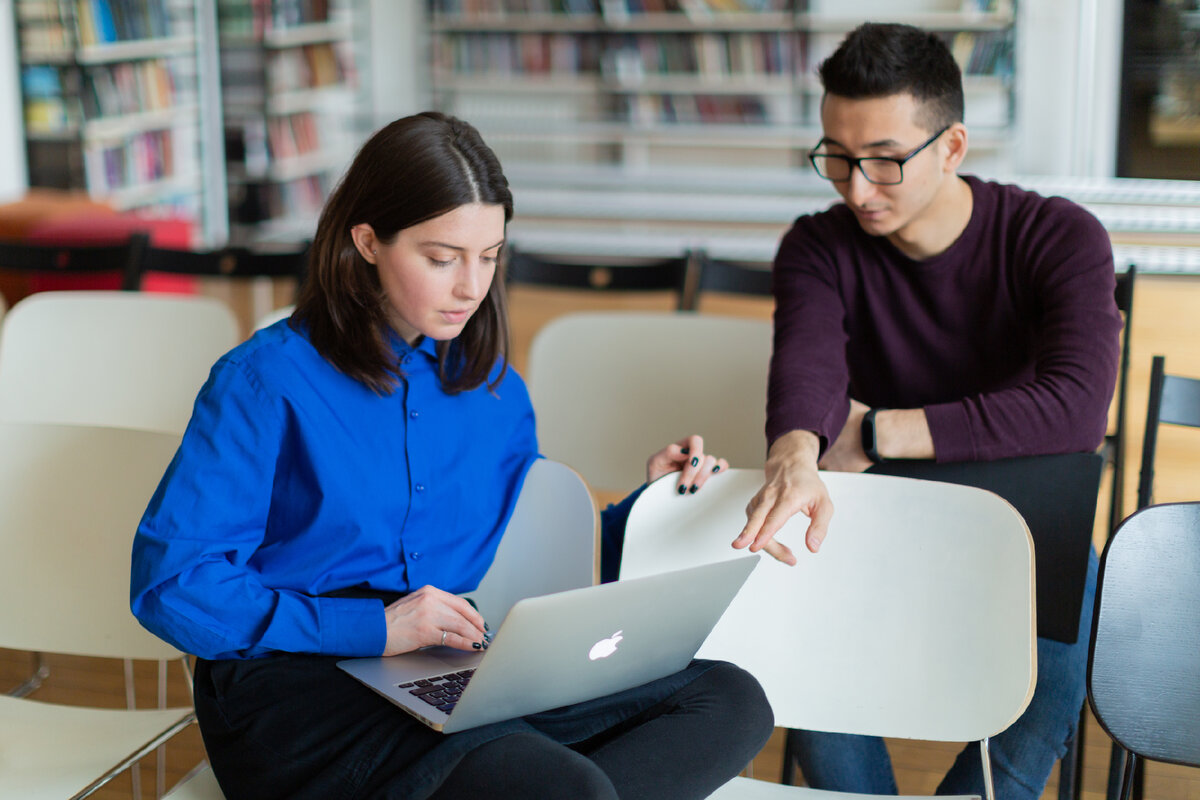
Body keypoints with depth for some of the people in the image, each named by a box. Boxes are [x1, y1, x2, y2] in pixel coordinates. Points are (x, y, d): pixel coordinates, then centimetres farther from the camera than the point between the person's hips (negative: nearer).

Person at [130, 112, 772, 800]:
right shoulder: (268, 381, -6)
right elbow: (170, 582, -11)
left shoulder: (492, 387, 13)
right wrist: (372, 627, -16)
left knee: (732, 701, -12)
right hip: (300, 688, -7)